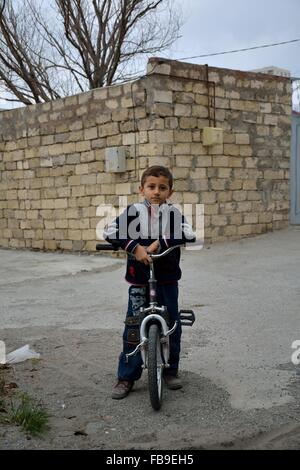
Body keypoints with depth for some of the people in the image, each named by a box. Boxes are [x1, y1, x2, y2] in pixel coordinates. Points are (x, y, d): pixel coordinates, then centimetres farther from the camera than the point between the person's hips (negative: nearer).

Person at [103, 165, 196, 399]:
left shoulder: (173, 213, -2)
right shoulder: (134, 211, -5)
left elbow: (189, 234, -17)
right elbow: (110, 232, -15)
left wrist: (160, 242, -22)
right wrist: (134, 246, -24)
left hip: (168, 280, 2)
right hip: (139, 281, -1)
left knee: (172, 325, 9)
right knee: (133, 327, 1)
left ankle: (171, 370, 29)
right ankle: (126, 377, 13)